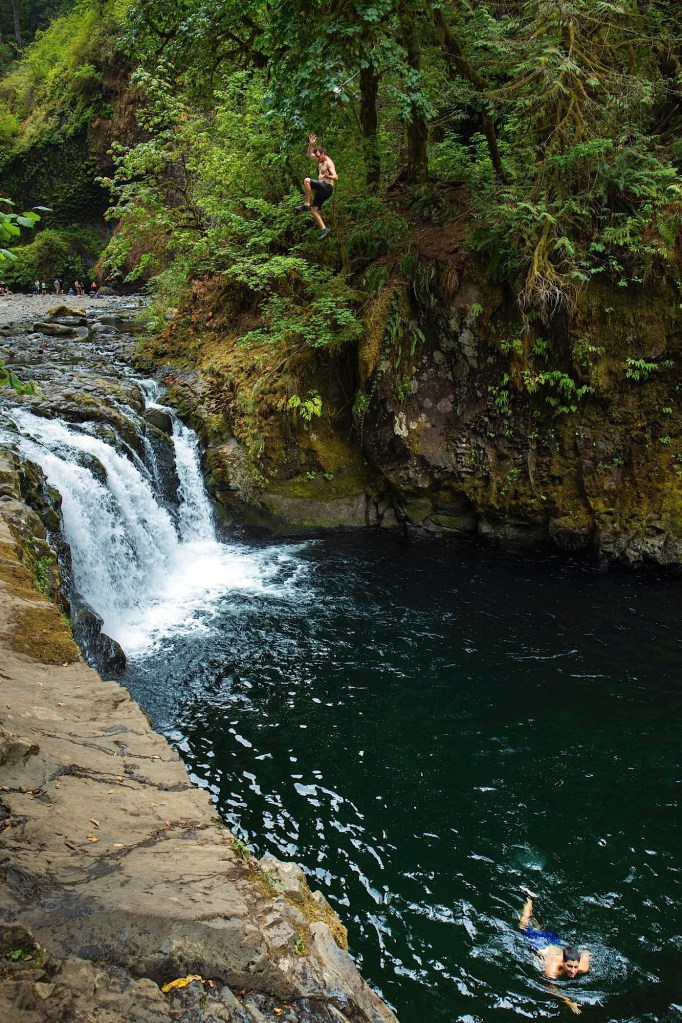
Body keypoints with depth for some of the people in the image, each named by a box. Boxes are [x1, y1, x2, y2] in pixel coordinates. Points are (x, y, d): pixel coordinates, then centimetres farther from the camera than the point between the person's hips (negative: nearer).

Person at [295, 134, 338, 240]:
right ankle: (324, 228, 1)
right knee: (313, 210, 3)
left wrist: (327, 176, -42)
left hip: (327, 188, -10)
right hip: (322, 189, 10)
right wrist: (311, 144, 12)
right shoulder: (321, 160, 15)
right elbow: (309, 155, 29)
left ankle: (306, 204, -22)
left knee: (307, 180, -26)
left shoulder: (328, 162, -12)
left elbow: (336, 177, -22)